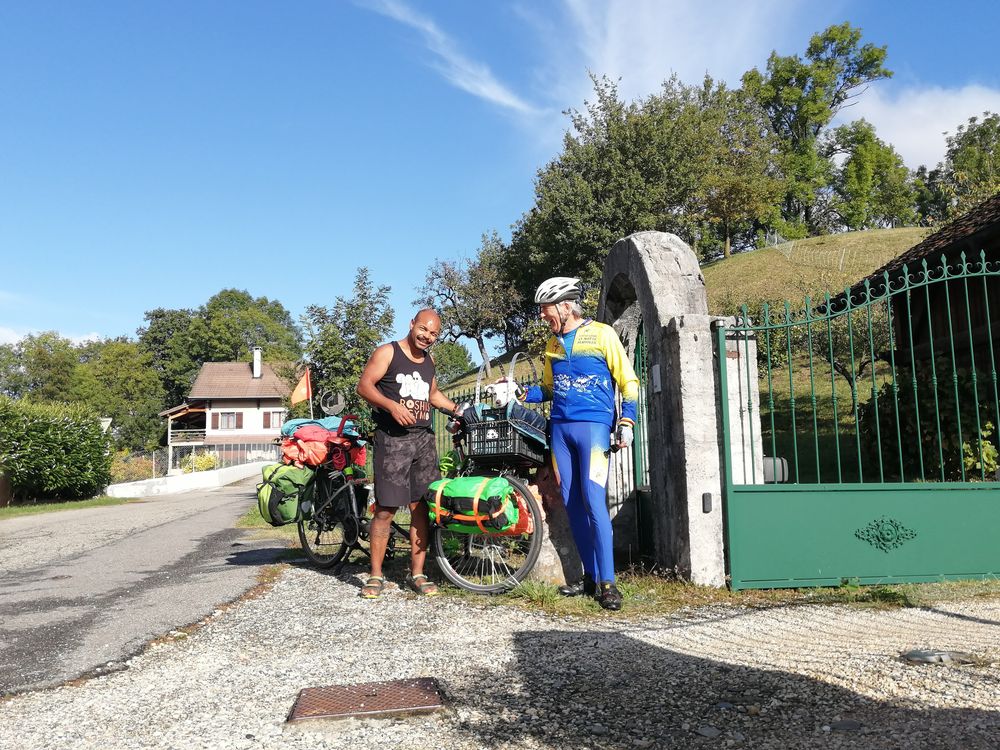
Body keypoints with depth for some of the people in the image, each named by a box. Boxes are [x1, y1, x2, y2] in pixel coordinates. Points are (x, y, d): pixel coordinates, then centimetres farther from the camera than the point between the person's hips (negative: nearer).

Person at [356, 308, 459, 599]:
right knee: (386, 509, -7)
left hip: (423, 439, 6)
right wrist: (392, 405, -22)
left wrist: (459, 409, 18)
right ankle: (375, 575, 3)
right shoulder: (388, 352, 0)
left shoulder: (428, 360, 19)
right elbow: (364, 385, -8)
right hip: (392, 439, -6)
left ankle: (417, 574, 10)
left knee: (421, 507, 3)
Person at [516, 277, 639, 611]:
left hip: (593, 424, -6)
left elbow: (628, 382, -1)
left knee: (594, 501, -14)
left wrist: (626, 421, -10)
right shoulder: (553, 343, 16)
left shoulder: (602, 334, -2)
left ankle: (607, 582, -8)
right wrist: (520, 394, 9)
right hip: (560, 428, 6)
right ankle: (590, 577, 14)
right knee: (572, 505, 5)